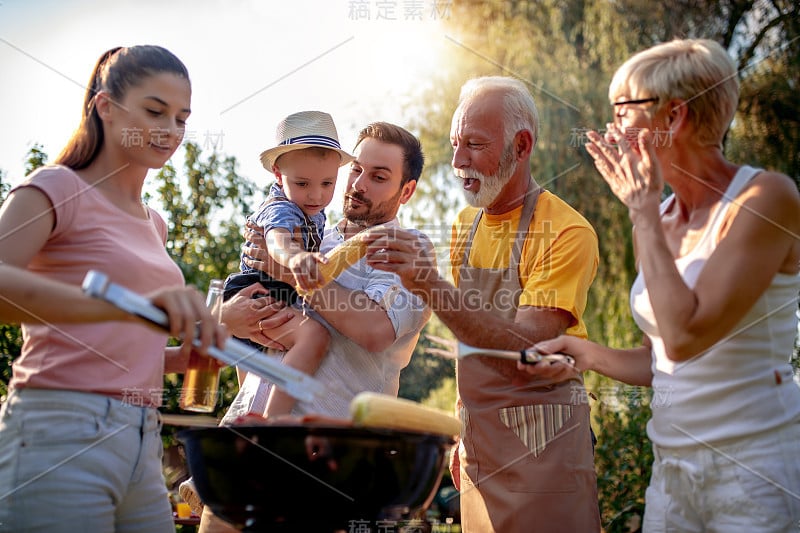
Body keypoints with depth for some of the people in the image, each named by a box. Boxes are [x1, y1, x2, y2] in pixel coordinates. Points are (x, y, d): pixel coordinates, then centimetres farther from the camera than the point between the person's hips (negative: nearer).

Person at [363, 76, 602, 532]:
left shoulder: (568, 232, -14)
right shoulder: (466, 225, 9)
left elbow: (523, 345, -25)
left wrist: (431, 287, -33)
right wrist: (466, 433, 13)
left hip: (541, 438, -6)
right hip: (479, 439, 6)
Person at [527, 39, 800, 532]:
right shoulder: (661, 217, 7)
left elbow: (684, 336, -25)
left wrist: (642, 210, -18)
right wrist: (577, 351, 3)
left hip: (758, 468, -6)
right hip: (672, 468, 7)